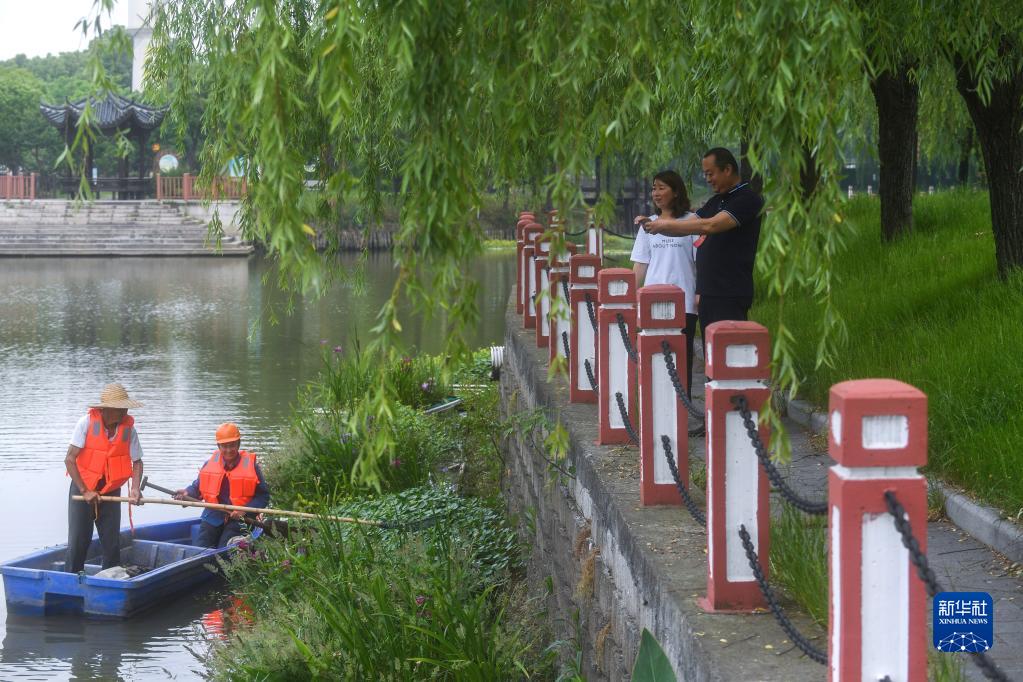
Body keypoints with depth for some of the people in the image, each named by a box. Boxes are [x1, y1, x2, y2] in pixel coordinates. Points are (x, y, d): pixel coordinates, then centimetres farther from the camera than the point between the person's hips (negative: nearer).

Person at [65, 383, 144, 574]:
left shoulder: (128, 429, -7)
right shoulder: (87, 423, -17)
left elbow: (137, 461, 3)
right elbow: (70, 459, -14)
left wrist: (135, 488, -14)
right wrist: (84, 491, -16)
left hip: (111, 492, 3)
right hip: (82, 489, -3)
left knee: (112, 545, 6)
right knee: (77, 544, -4)